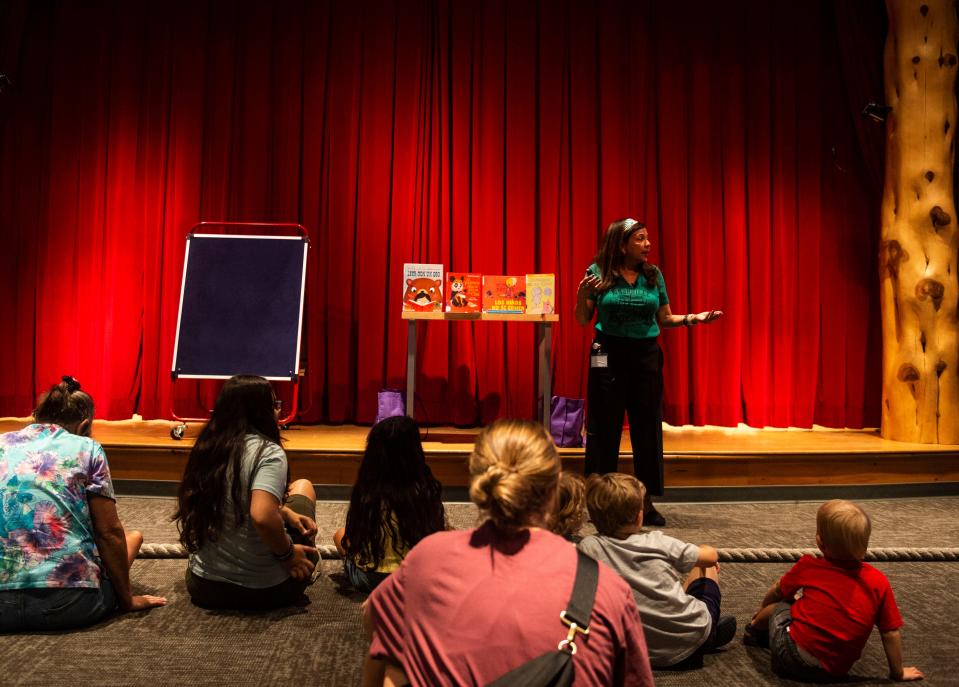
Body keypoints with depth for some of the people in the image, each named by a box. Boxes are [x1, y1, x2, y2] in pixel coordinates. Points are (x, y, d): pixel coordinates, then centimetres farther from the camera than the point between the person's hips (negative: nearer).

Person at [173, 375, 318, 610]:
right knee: (302, 487, 19)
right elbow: (262, 517, -34)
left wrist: (285, 513, 5)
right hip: (262, 591, -5)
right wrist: (288, 553, -17)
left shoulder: (207, 446, 0)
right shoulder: (268, 452, -20)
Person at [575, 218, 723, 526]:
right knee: (604, 428, 2)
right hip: (609, 354, -3)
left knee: (647, 428, 5)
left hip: (646, 354, 3)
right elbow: (583, 320, 0)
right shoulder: (597, 272, -3)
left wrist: (693, 318, -4)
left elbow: (664, 319, 11)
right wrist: (582, 295, -18)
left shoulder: (654, 275, 5)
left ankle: (647, 502, 17)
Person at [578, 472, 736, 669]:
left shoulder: (588, 547, -14)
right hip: (693, 635, -2)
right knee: (705, 567, 26)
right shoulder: (658, 542, -12)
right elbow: (711, 556, 2)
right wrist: (705, 549, 27)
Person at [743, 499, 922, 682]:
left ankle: (755, 629, 49)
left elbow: (776, 591, 14)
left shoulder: (808, 567, -4)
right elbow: (891, 633, 1)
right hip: (835, 672, 3)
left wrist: (763, 611, 36)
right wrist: (898, 672, 15)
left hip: (792, 657, -3)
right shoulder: (878, 582, -4)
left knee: (779, 605, 25)